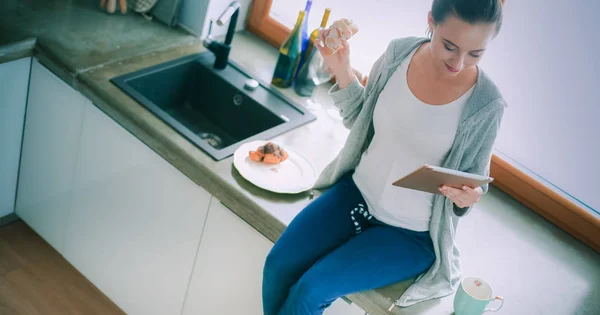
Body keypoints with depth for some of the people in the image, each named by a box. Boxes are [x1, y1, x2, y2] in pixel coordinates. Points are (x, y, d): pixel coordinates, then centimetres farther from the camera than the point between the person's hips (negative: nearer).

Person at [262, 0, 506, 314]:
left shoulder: (487, 104, -19)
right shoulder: (399, 52, -9)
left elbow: (474, 183, -5)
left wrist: (467, 197, -28)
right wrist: (341, 71, -11)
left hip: (409, 232, -4)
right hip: (357, 191, 4)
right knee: (278, 265, -9)